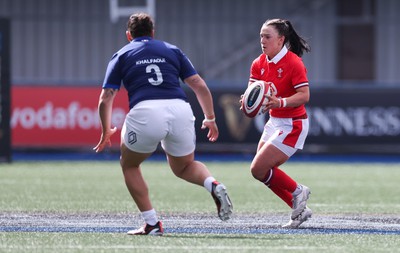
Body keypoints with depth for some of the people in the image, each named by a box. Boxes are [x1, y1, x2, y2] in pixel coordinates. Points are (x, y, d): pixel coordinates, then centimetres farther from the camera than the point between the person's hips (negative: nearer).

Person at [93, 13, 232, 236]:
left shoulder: (121, 56, 20)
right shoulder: (172, 50, 25)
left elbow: (105, 99, 14)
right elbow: (200, 86, 18)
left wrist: (106, 131, 28)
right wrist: (210, 119, 28)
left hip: (145, 111, -3)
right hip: (180, 109, 3)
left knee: (129, 165, 24)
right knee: (184, 167, 28)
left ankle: (152, 224, 13)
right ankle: (214, 185, -5)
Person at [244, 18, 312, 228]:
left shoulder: (293, 63, -18)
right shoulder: (259, 64, 4)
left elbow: (304, 95, -24)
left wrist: (280, 102, -40)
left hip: (292, 125, -8)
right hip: (274, 122, 8)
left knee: (258, 169, -13)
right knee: (263, 172, 7)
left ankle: (297, 191, 9)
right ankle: (300, 209, 18)